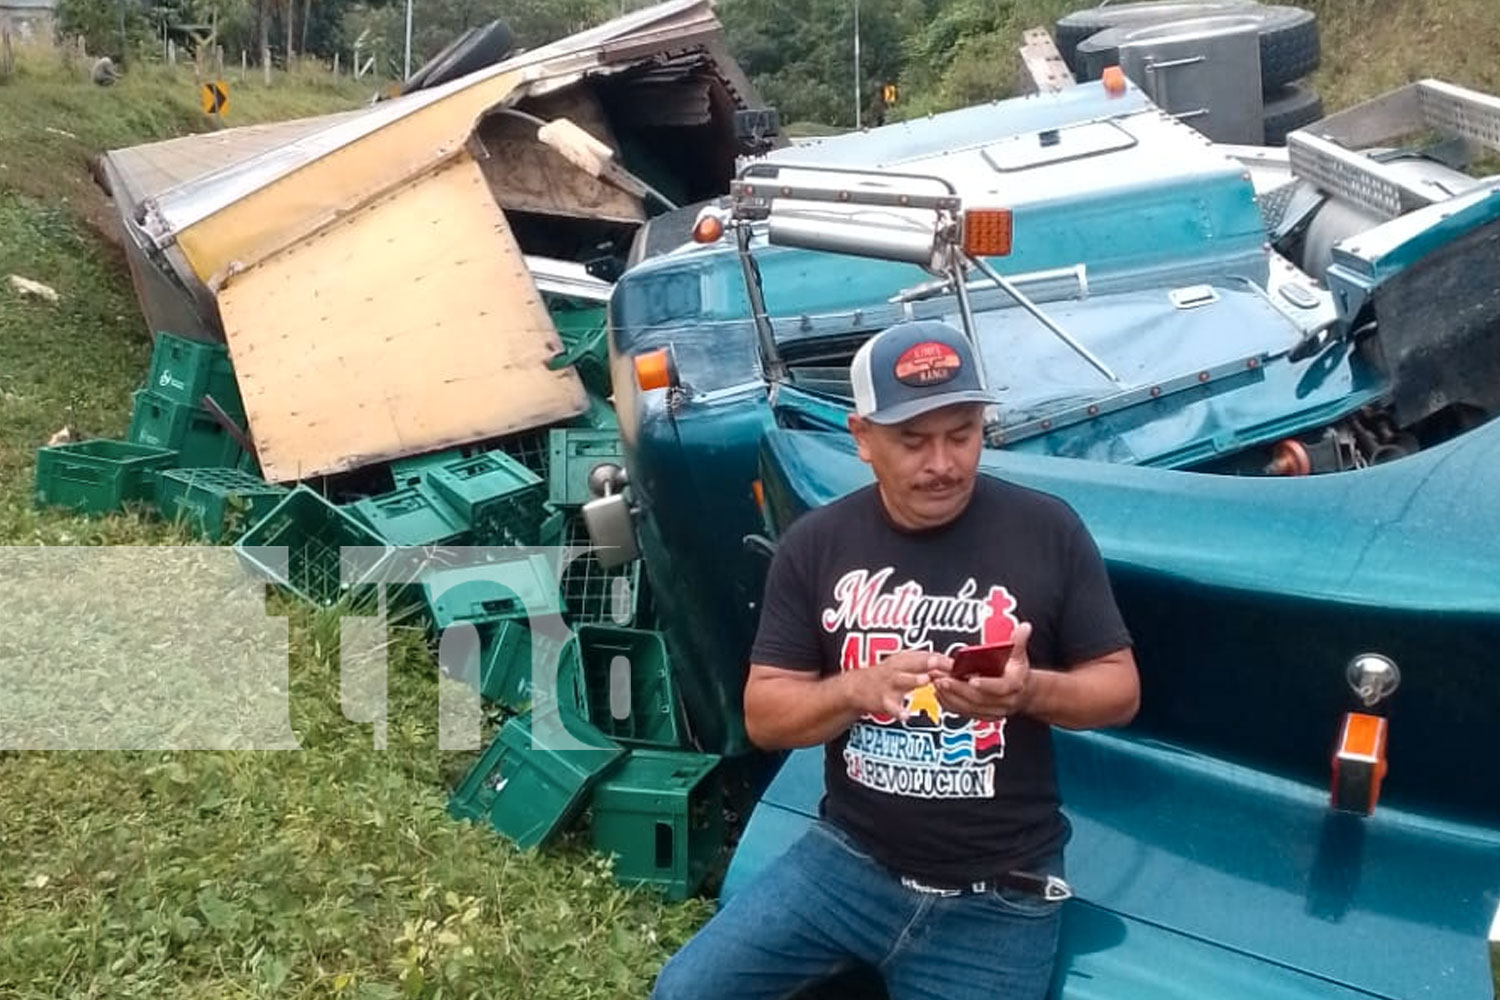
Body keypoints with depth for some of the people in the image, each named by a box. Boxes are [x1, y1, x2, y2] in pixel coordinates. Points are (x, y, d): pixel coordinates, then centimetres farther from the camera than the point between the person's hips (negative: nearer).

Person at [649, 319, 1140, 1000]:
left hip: (996, 896, -2)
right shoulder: (816, 544, -2)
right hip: (848, 860, 2)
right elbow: (763, 716, -1)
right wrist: (857, 689, -21)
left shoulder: (1047, 530, -7)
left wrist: (1030, 689, -22)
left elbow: (1121, 689, 0)